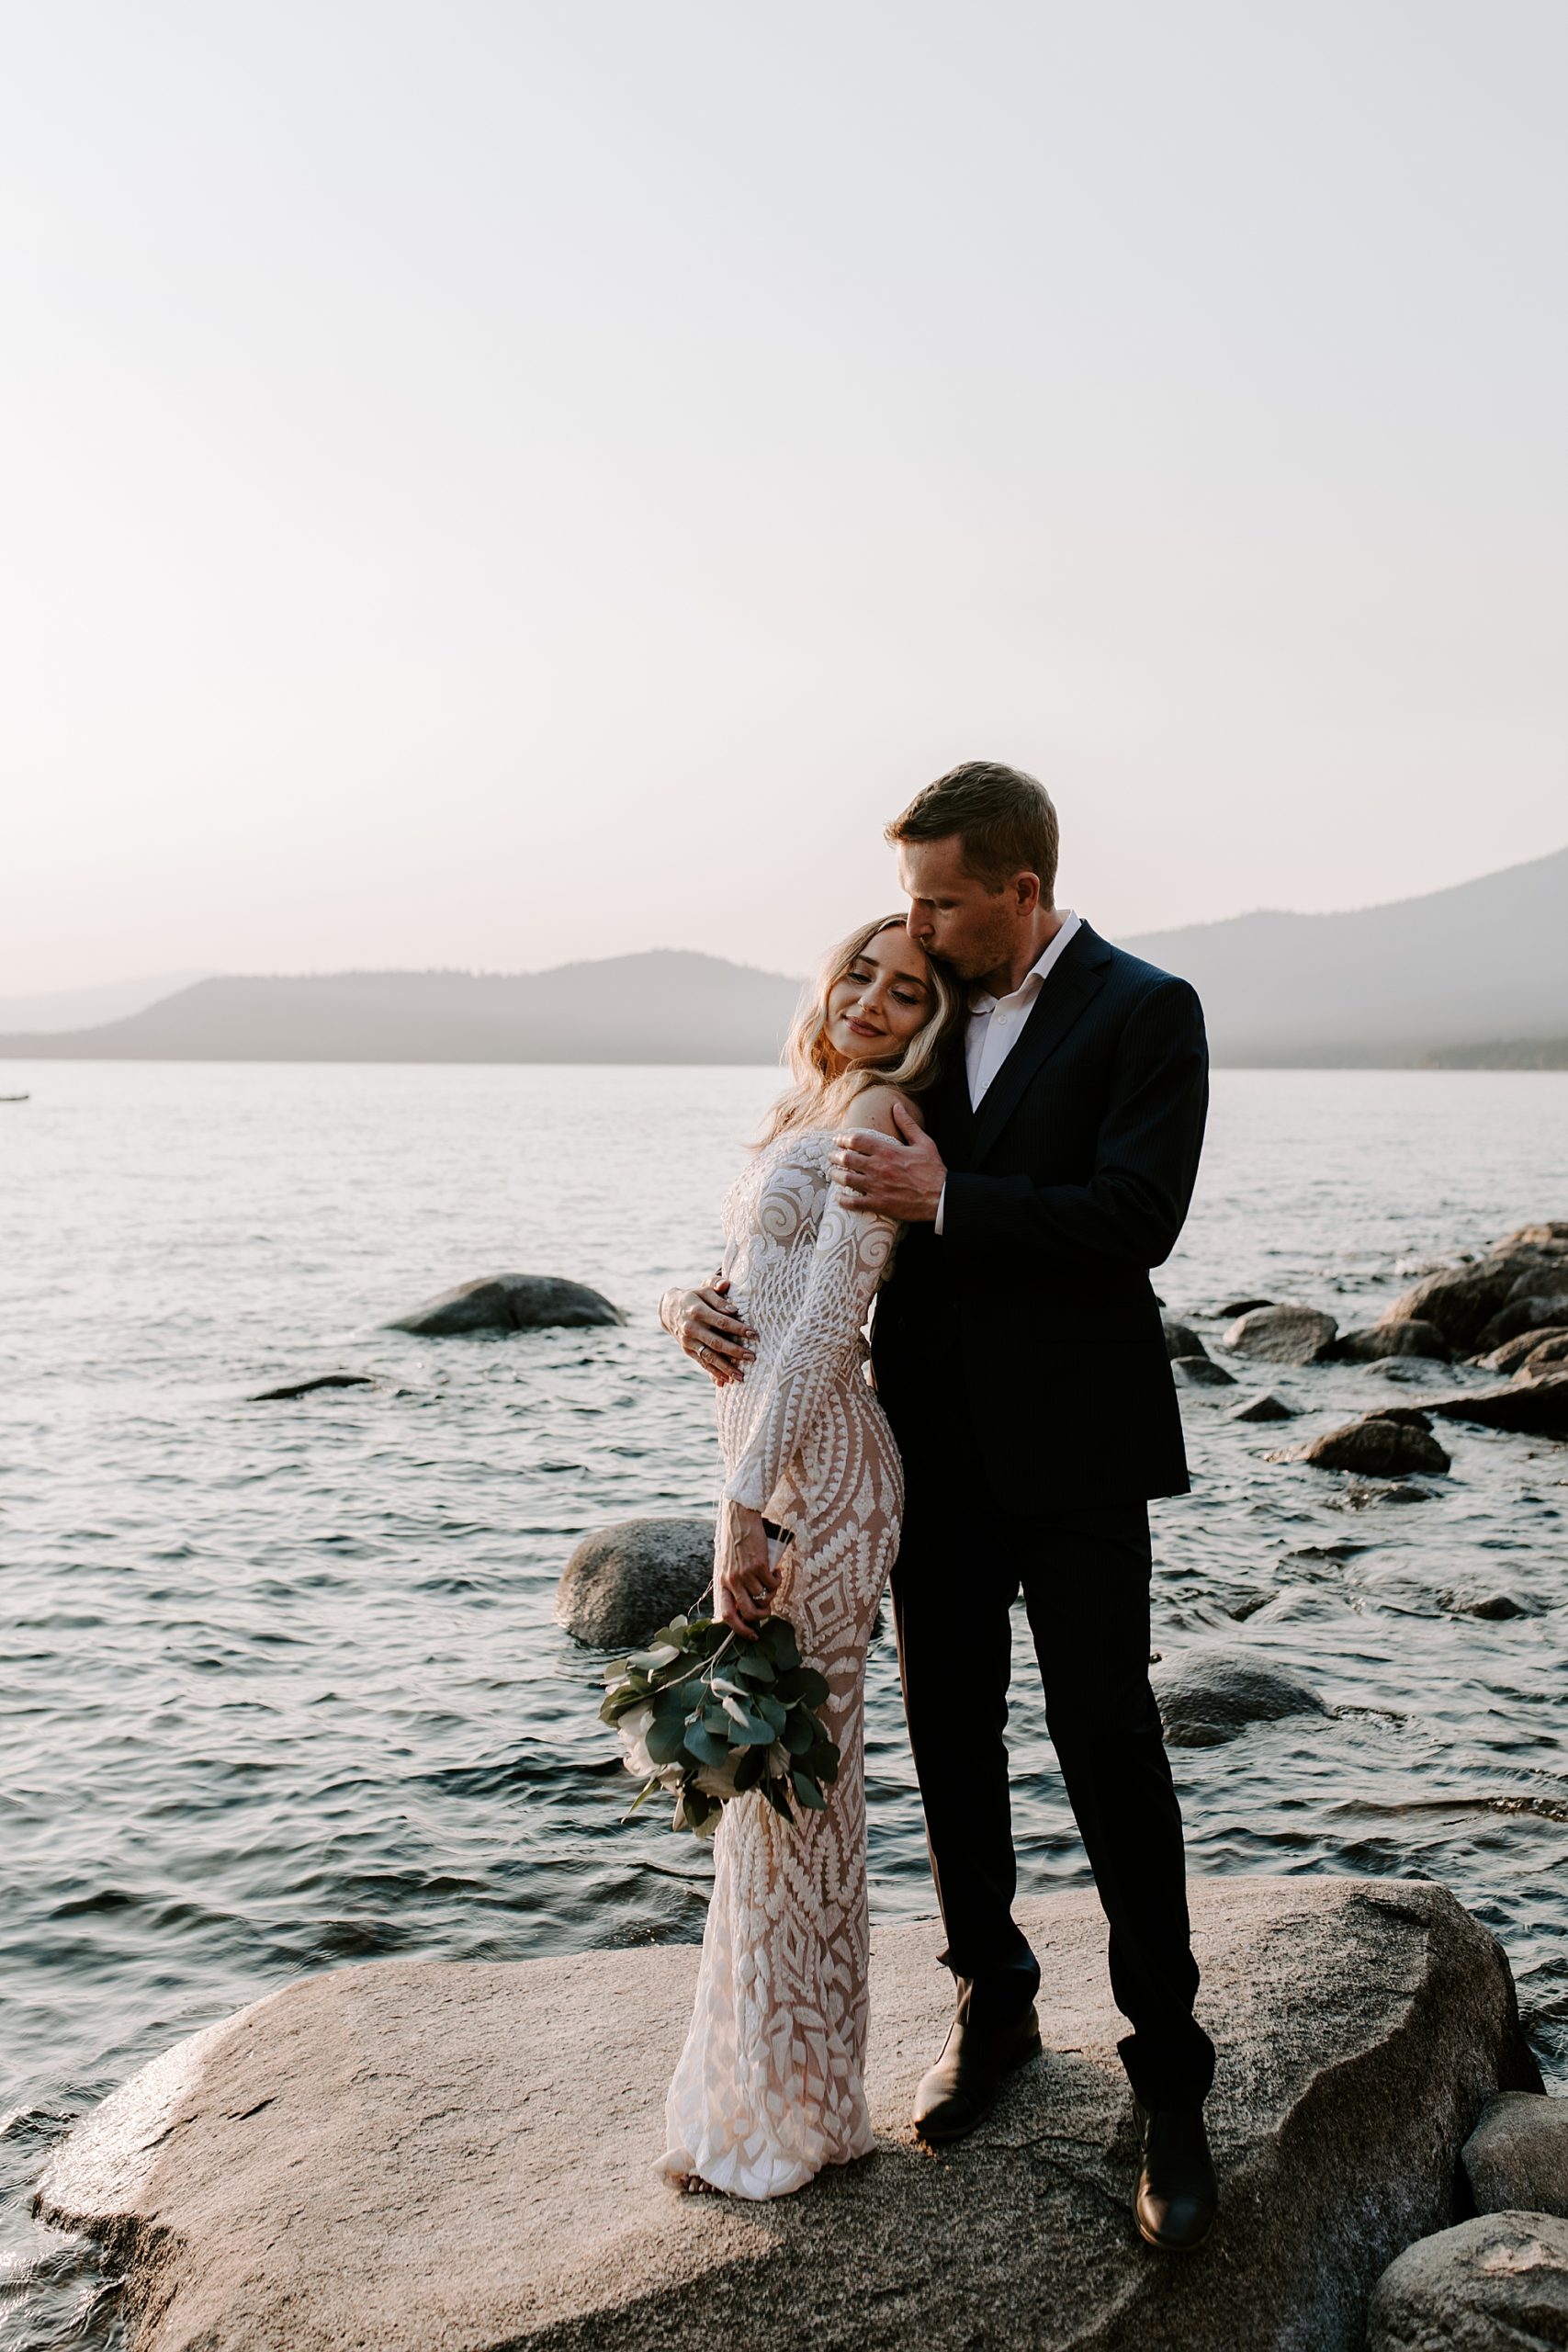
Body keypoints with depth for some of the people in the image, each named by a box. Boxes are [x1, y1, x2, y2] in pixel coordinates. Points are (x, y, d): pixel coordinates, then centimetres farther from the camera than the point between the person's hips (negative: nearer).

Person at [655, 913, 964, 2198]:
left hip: (812, 1466, -9)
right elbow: (749, 1277, 22)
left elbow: (827, 1319, -19)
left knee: (790, 1777, -1)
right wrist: (683, 1303, -1)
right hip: (770, 1455, 9)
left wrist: (749, 1504, -23)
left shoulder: (879, 1116, -11)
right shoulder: (805, 1116, 18)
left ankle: (791, 2117, 13)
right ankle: (757, 2088, 29)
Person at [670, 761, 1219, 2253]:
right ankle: (990, 2007, 33)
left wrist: (946, 1203, -20)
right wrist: (722, 1294, -8)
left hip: (1069, 1454, -5)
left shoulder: (1144, 1013, -7)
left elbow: (1135, 1220, -17)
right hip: (932, 1447, 5)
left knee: (1109, 1755, 0)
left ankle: (1168, 2085, 14)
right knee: (951, 1745, 14)